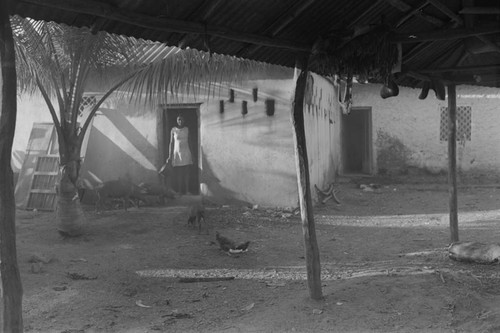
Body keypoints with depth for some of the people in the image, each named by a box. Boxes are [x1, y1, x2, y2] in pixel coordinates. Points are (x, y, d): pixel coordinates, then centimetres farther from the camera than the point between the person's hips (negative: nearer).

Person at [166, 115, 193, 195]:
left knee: (187, 173, -2)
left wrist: (191, 154, 9)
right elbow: (171, 143, 1)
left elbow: (189, 142, 11)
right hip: (177, 153, -1)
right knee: (178, 174, -3)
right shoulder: (173, 130, 0)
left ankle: (187, 191, 2)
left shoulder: (187, 129, 6)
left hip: (186, 153, 1)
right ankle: (179, 191, 2)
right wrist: (170, 156, -2)